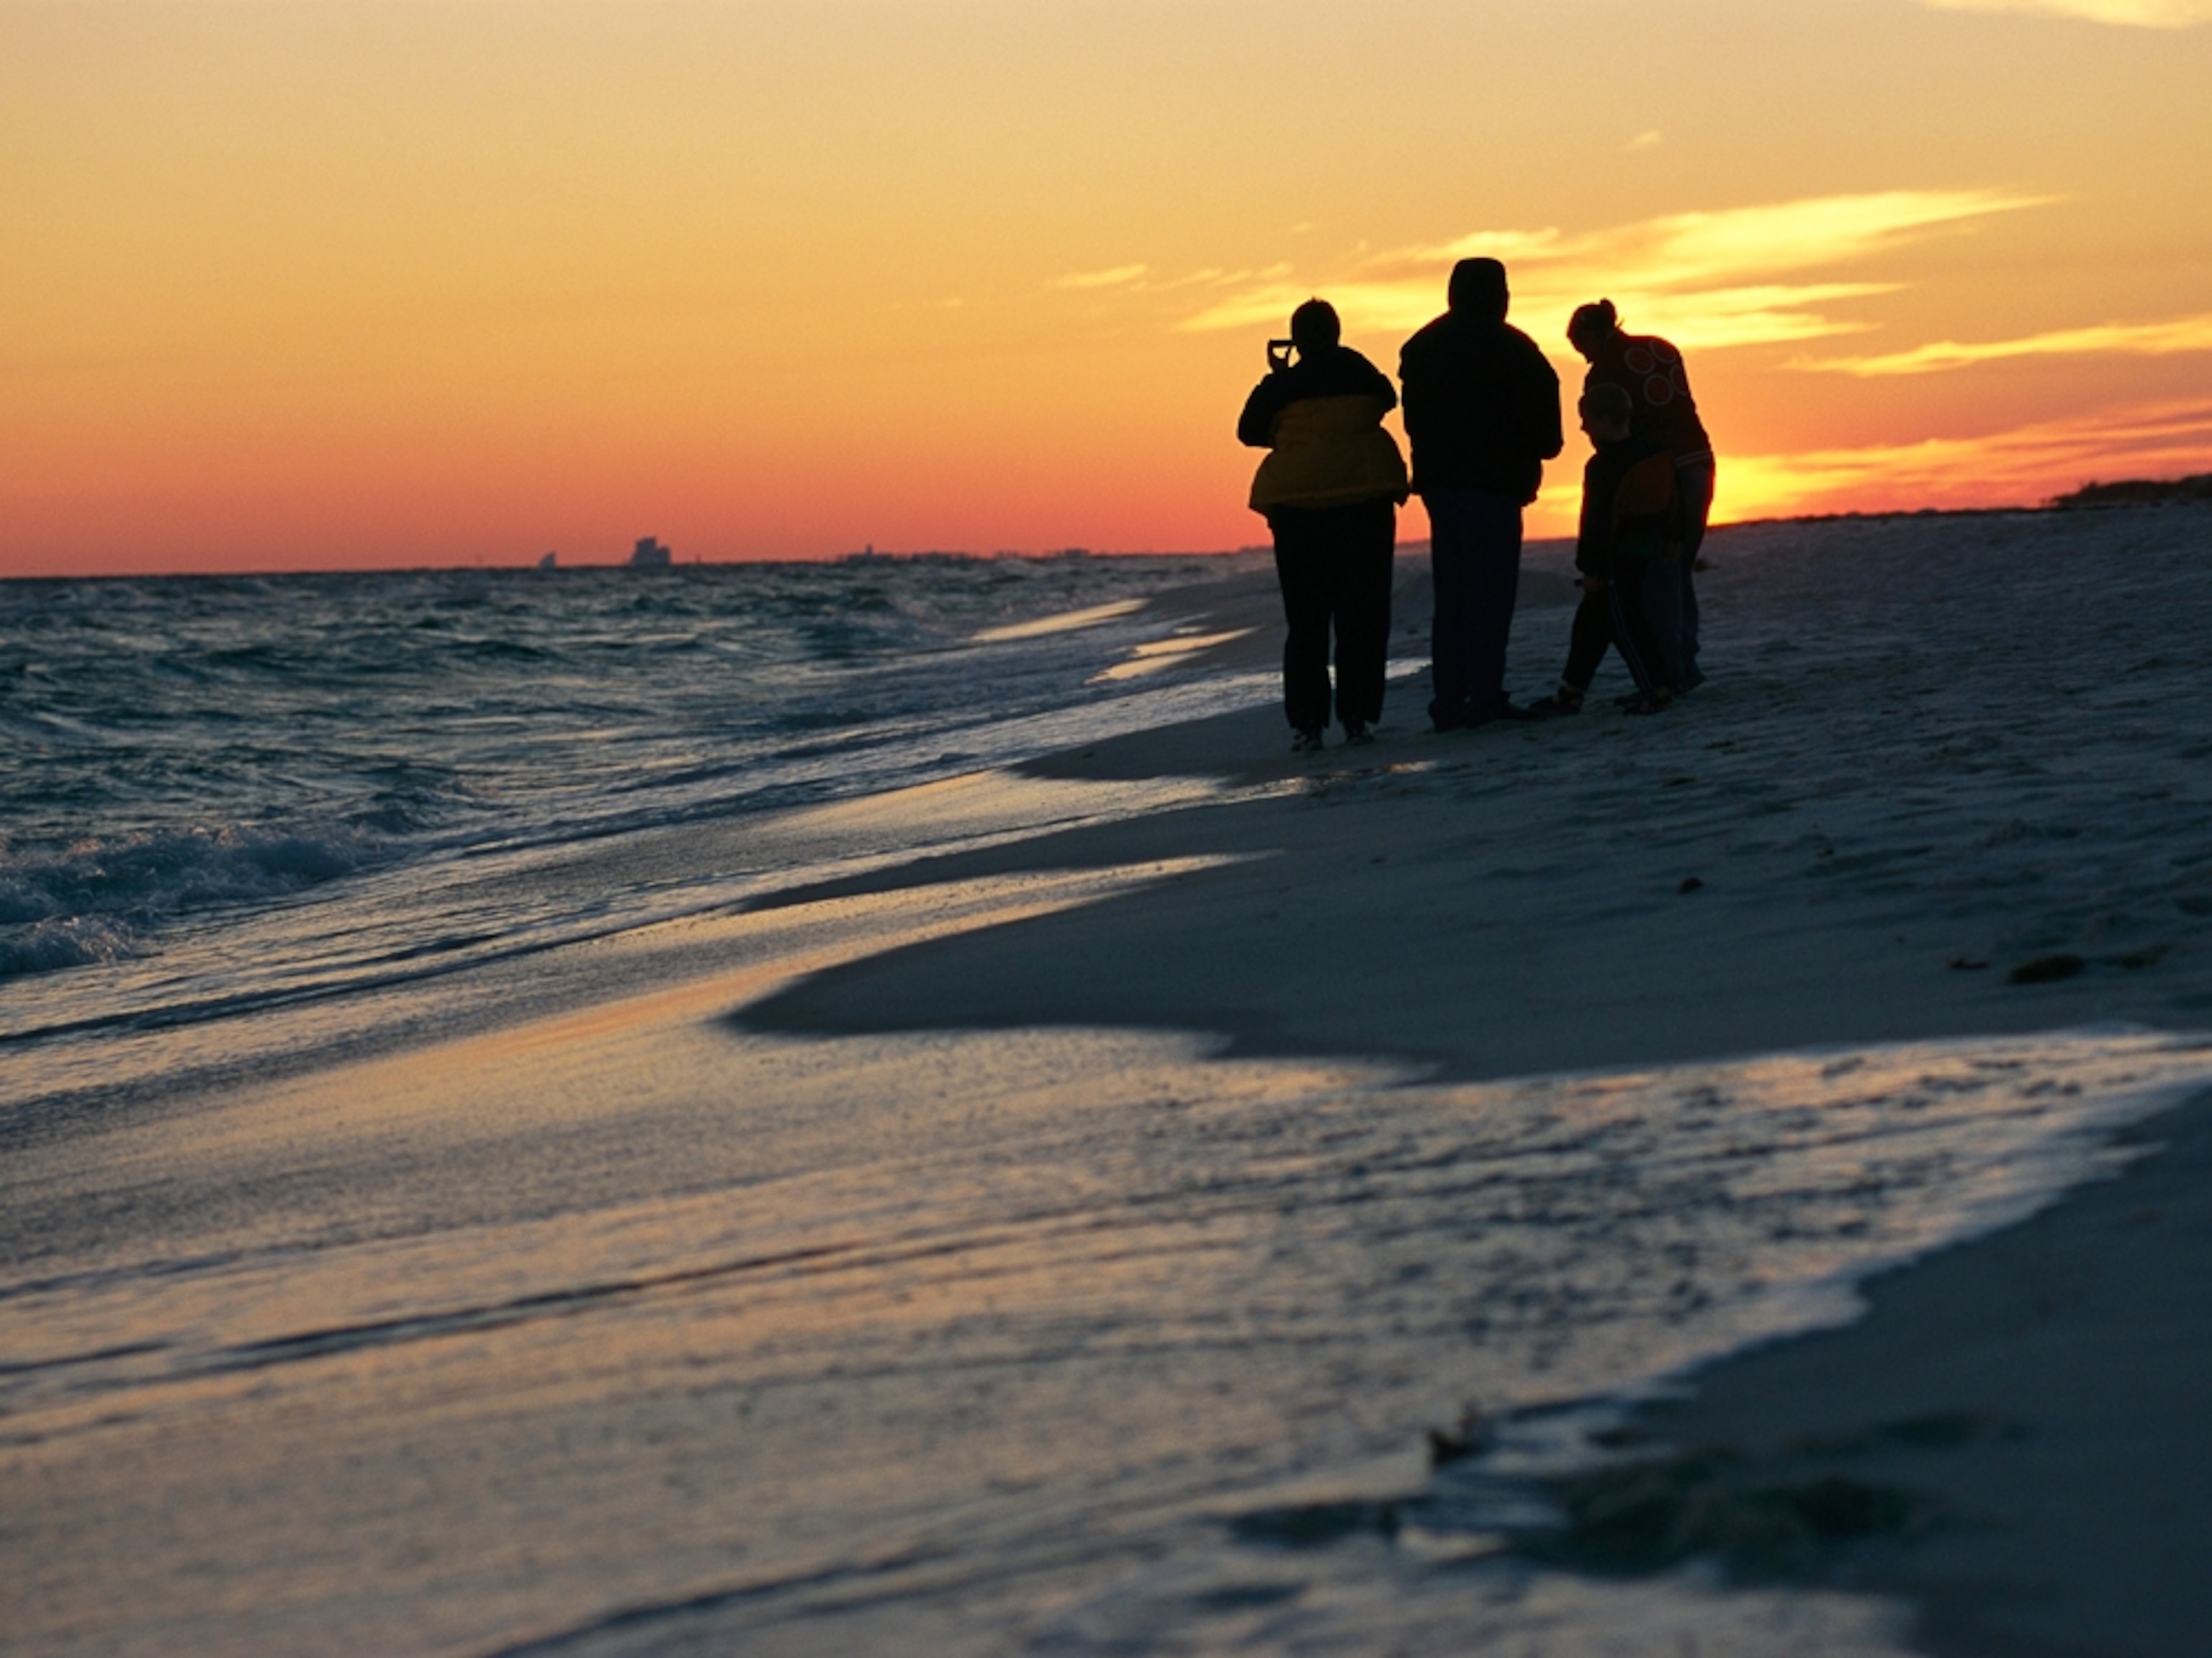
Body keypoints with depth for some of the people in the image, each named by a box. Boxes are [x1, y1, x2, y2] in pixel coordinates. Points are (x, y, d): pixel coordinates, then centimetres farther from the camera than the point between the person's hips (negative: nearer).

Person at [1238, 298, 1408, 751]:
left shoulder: (1281, 384, -1)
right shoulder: (1359, 372, 4)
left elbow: (1249, 431, 7)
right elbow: (1387, 399, 21)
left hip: (1298, 504, 0)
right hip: (1366, 496, 0)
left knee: (1306, 619, 5)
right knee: (1363, 615, 5)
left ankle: (1307, 723, 1)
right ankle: (1358, 718, 0)